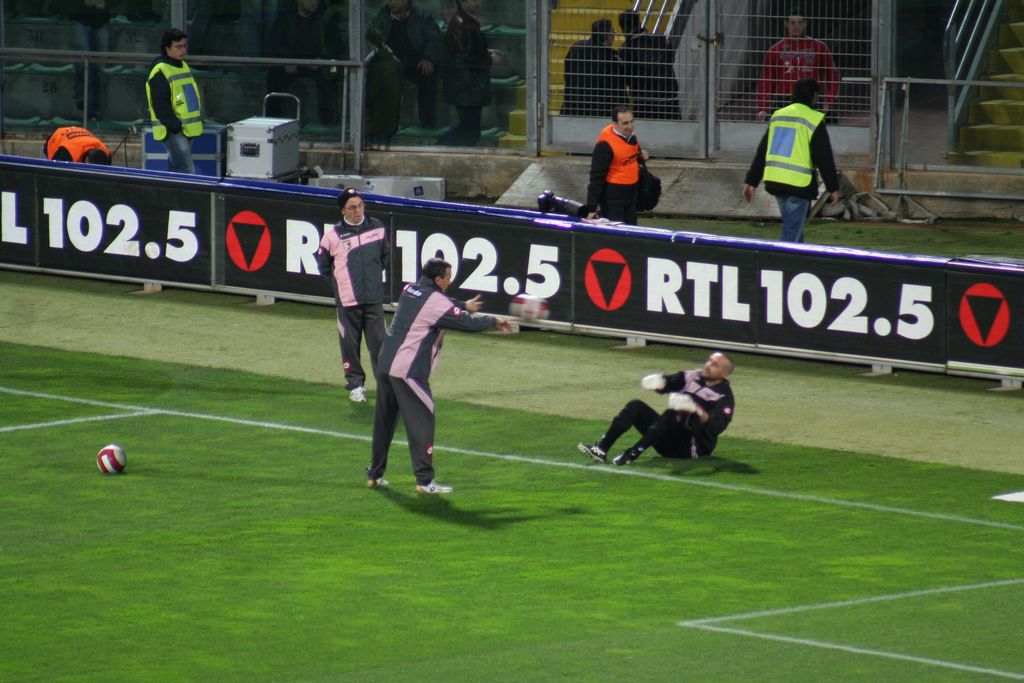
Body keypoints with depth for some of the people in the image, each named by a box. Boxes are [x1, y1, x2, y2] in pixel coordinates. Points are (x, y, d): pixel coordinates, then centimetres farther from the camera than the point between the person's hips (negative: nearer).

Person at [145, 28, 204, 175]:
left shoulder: (183, 66, 16)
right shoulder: (160, 72, -14)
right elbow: (160, 105, -18)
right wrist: (175, 126, -21)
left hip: (187, 130, 9)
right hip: (173, 133, -9)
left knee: (175, 170, 14)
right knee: (187, 172, -15)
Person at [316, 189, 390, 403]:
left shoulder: (377, 228, 3)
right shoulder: (333, 235, -6)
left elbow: (385, 255, 20)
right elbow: (323, 265, 7)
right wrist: (338, 283, 4)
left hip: (374, 297, 2)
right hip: (347, 300, -2)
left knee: (378, 341, 0)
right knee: (350, 344, 4)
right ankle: (355, 385, 16)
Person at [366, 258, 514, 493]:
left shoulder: (409, 290, 12)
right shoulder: (436, 301, -13)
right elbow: (467, 323, -11)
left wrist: (464, 306, 33)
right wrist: (494, 321, 4)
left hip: (385, 363, 8)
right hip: (408, 371, -8)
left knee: (384, 420, 16)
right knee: (421, 422, -4)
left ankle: (375, 474, 23)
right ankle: (424, 481, -6)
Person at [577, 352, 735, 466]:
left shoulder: (724, 397, -9)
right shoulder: (692, 377, 12)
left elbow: (717, 427, -26)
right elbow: (668, 382, 3)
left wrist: (694, 409, -41)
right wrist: (658, 381, -21)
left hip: (692, 445, -7)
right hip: (669, 438, 7)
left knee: (671, 415, -32)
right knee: (636, 406, -9)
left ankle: (633, 453, -43)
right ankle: (601, 449, -22)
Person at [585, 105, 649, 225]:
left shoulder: (630, 135, 2)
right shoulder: (605, 144, -22)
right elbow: (596, 176, -21)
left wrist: (641, 156, -1)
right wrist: (592, 208, -22)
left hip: (631, 192, 8)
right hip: (613, 196, -8)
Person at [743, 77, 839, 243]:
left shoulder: (777, 116, 13)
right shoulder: (815, 120, -7)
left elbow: (762, 152, 16)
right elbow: (824, 158, -6)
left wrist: (751, 181, 19)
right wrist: (833, 187, 1)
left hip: (774, 182, 7)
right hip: (798, 185, -7)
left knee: (794, 229, 22)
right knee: (790, 235, -6)